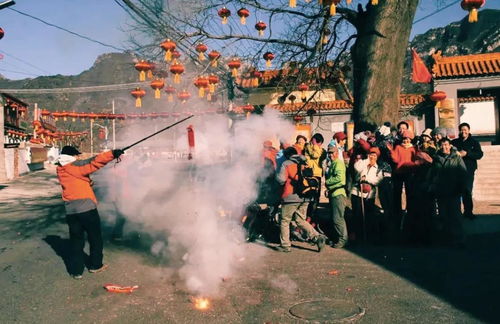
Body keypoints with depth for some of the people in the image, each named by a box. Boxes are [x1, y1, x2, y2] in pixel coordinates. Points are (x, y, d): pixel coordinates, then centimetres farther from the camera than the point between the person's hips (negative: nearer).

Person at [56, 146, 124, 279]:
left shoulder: (61, 170, 12)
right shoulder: (74, 166, -8)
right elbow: (93, 162, -21)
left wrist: (88, 182, 11)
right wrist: (112, 154, -26)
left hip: (70, 211, 6)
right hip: (87, 208, -6)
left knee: (76, 240, 13)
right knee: (95, 238, 12)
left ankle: (76, 271, 15)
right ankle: (95, 265, 23)